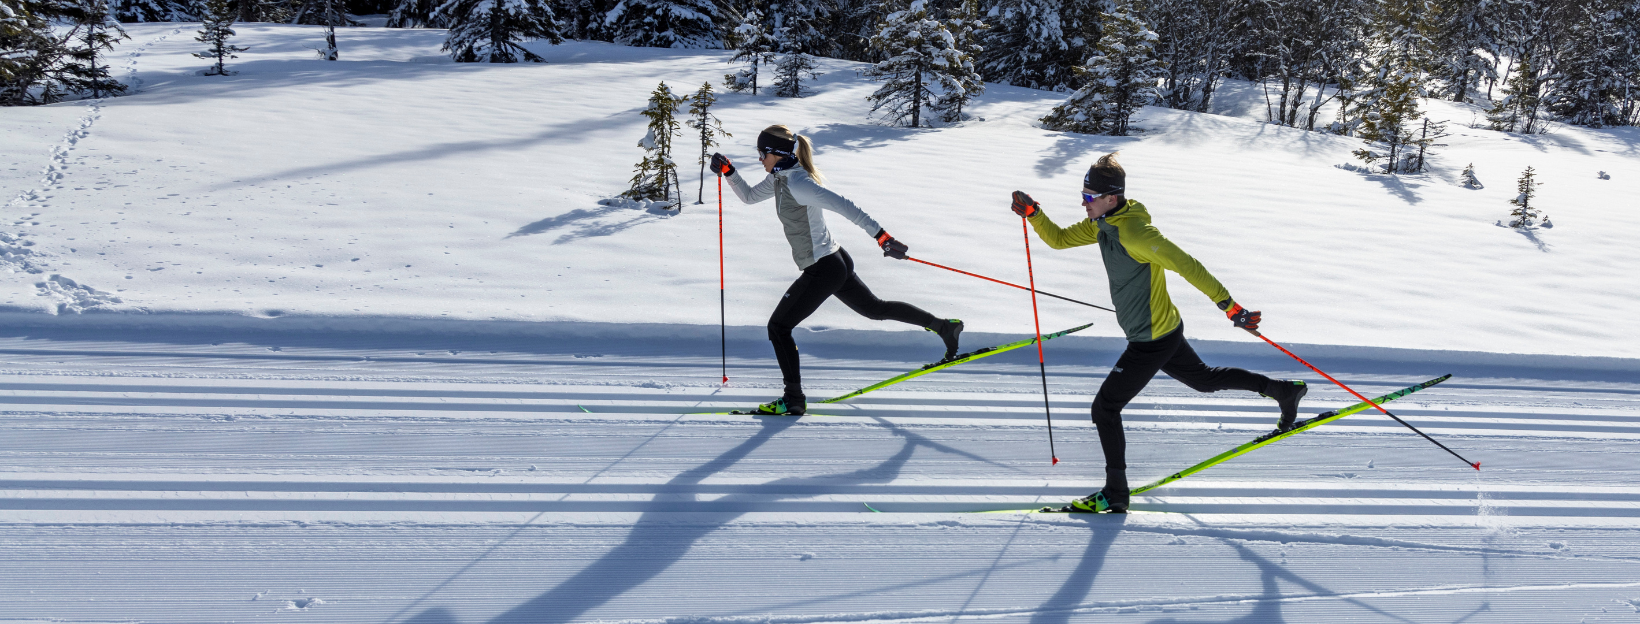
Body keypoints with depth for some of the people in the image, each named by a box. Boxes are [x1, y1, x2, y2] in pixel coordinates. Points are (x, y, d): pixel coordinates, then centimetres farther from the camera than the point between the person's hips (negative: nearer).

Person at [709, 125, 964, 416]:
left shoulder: (797, 183, -22)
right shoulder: (780, 178, 7)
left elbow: (844, 206, -28)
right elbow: (749, 196, 23)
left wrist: (880, 235, -32)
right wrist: (728, 171, 8)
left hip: (822, 271, -10)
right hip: (835, 262, 10)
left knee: (778, 326, -3)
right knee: (875, 309, 23)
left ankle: (794, 399, 3)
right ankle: (944, 326, 28)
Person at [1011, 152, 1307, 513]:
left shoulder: (1134, 232, -28)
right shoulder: (1103, 223, 0)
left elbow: (1186, 265, -28)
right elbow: (1059, 239, 11)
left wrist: (1229, 305, -27)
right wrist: (1033, 213, -6)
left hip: (1152, 342, -10)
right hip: (1165, 332, 10)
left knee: (1105, 408, -5)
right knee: (1203, 379, 28)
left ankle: (1115, 495, 4)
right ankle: (1285, 390, 40)